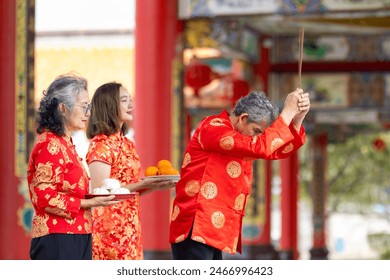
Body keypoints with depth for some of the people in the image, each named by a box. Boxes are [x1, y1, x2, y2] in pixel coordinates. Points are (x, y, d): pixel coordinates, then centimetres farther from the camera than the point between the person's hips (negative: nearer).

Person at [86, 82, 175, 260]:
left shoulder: (127, 145, 15)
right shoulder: (101, 144, -10)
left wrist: (154, 185, 2)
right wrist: (142, 185, -18)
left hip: (129, 227, 8)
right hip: (109, 228, -8)